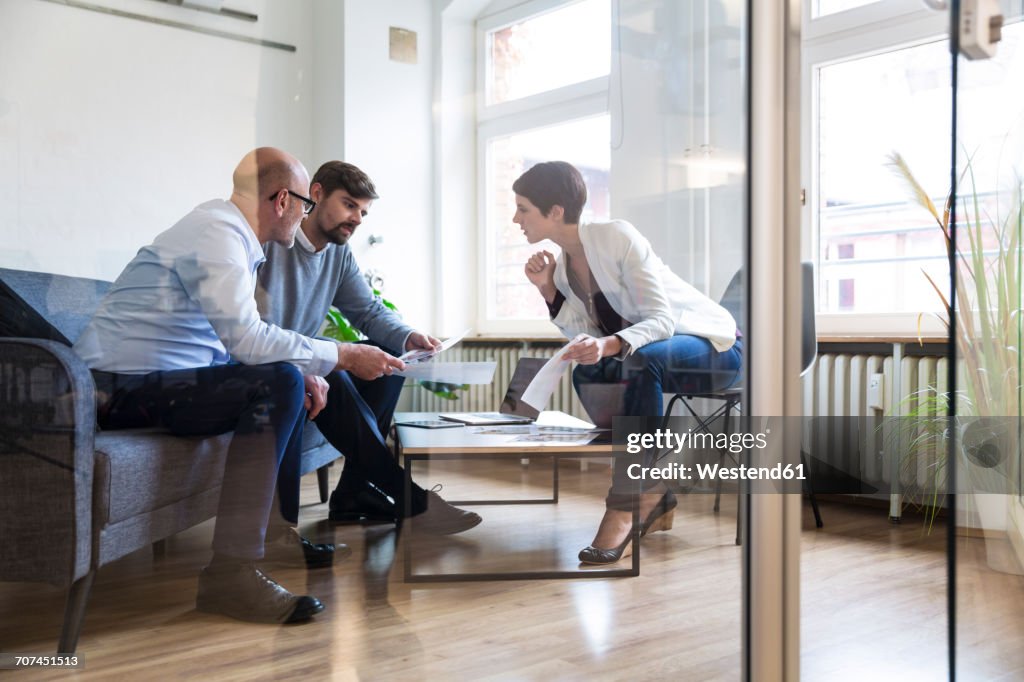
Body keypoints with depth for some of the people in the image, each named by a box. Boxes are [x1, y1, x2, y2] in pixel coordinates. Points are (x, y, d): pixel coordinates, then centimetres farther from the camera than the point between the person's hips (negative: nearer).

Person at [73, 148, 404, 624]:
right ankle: (231, 572, -27)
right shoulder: (216, 233, -16)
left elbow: (242, 339, 16)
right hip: (123, 387, -10)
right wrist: (342, 357, -20)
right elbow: (246, 338, -29)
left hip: (151, 379, 10)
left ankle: (276, 530, 19)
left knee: (293, 380, 17)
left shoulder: (229, 231, 15)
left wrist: (306, 371, 0)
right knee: (279, 381, -26)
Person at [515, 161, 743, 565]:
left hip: (716, 346, -7)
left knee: (642, 358, -35)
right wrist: (548, 291, -14)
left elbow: (662, 320, -29)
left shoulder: (616, 236, -22)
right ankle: (651, 495, -4)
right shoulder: (563, 264, 0)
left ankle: (624, 507, -30)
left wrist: (609, 345, -46)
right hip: (649, 351, 8)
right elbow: (587, 341, -6)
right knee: (587, 375, -14)